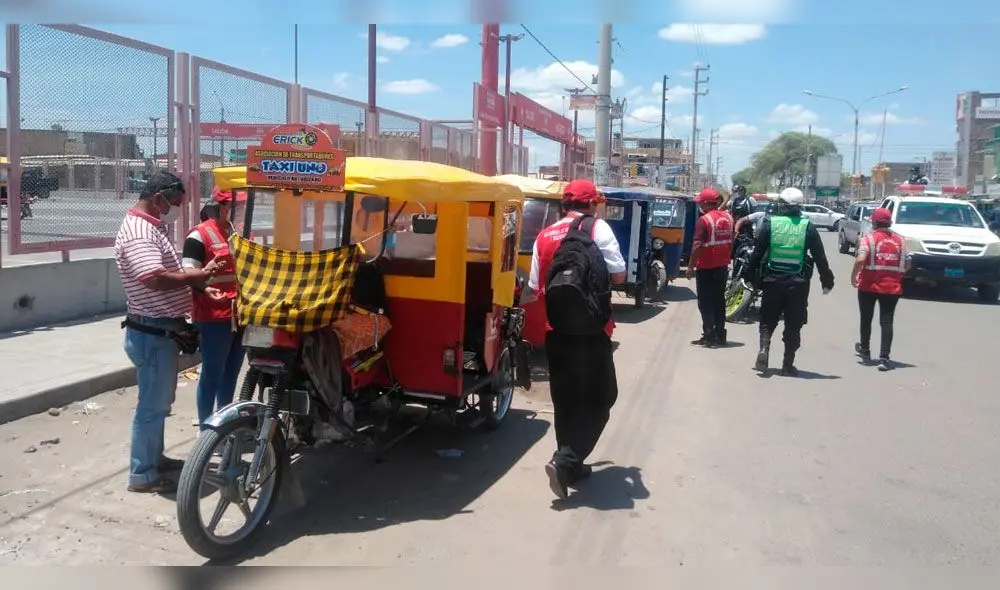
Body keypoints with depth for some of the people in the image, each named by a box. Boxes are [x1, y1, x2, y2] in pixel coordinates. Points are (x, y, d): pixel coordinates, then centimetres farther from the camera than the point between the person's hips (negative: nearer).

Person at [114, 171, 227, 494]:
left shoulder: (151, 229, 14)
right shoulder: (137, 233, -21)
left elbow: (170, 276, 22)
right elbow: (155, 279, -35)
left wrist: (200, 288, 9)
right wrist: (201, 274, -24)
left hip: (162, 331, 11)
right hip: (151, 334, -11)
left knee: (159, 401, 21)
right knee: (152, 404, 0)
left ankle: (154, 458, 35)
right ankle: (142, 474, 12)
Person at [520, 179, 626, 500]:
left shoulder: (544, 237, 7)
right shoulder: (597, 228, -5)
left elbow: (534, 289, 10)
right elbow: (619, 276, -7)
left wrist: (517, 300, 31)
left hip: (556, 329, 5)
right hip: (591, 328, -5)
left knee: (565, 399, 16)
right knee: (599, 398, 5)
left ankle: (570, 464, 24)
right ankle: (565, 460, -8)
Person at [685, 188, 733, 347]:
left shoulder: (704, 220, -16)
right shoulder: (728, 217, 6)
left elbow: (697, 245, -21)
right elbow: (731, 242, 14)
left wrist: (690, 266, -15)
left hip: (707, 268, -7)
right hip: (723, 267, 7)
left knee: (706, 303, 1)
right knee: (719, 301, 14)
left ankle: (709, 336, 0)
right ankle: (720, 336, 19)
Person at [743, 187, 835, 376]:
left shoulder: (770, 223, -4)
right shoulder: (808, 227, -1)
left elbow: (757, 253, -4)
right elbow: (820, 257, 3)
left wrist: (750, 275, 4)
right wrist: (827, 280, 11)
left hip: (772, 281, 0)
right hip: (798, 283, 0)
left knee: (768, 321, 13)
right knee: (793, 325, 9)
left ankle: (764, 348, -9)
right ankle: (788, 364, 11)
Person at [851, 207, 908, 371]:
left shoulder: (868, 239, -7)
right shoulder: (900, 241, 6)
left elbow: (860, 260, -22)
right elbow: (907, 265, 7)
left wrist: (854, 276, -8)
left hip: (869, 285, -2)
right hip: (892, 287, 2)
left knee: (866, 318, 17)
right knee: (886, 321, 1)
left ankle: (864, 349, 34)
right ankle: (884, 358, -8)